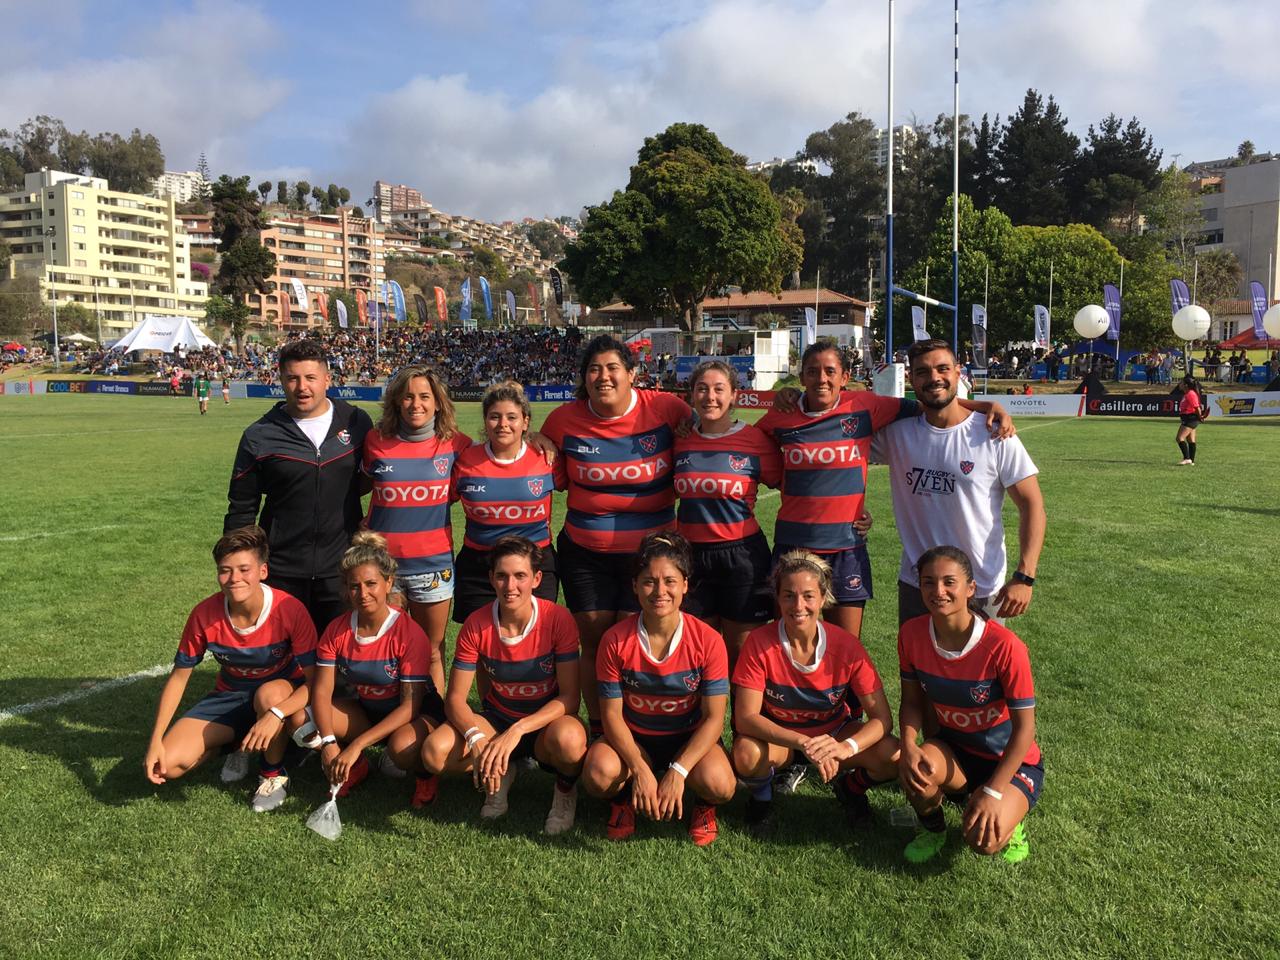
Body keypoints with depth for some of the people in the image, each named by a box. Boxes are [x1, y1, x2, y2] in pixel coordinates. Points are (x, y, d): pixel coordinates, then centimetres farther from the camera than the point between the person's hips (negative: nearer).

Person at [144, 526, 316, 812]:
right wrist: (155, 742, -11)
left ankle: (274, 774, -12)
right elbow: (178, 677, -5)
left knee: (270, 694, -40)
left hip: (283, 694, -3)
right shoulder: (205, 614, -17)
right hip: (230, 697, 3)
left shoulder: (289, 610, -26)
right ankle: (236, 744, 13)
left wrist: (274, 714, -42)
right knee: (166, 764, -17)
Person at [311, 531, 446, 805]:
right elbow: (322, 689, -12)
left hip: (418, 712, -5)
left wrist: (356, 745, -31)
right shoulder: (337, 630, -9)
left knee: (402, 747, -39)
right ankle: (357, 766, 8)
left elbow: (410, 705, -25)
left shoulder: (409, 634, -24)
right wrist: (329, 742, -29)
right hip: (365, 709, 5)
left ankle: (425, 773, 0)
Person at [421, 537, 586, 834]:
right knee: (435, 751, -26)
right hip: (496, 718, 3)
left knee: (569, 740, -39)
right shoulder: (476, 625, -13)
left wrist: (517, 731, -33)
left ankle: (566, 787, 0)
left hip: (547, 721, -2)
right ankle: (502, 772, 8)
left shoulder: (558, 619, -19)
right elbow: (455, 698, -11)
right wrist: (476, 738, -32)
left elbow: (569, 697, -20)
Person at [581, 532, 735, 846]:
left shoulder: (708, 641, -18)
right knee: (598, 775, -31)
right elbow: (611, 713, -12)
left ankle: (704, 806, 9)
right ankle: (623, 802, 9)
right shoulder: (616, 640, -16)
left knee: (719, 784, -31)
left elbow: (714, 717, -16)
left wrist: (677, 772, -28)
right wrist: (640, 770, -26)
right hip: (633, 738, 1)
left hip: (689, 739, 0)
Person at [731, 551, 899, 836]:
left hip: (834, 732, 2)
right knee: (747, 755, -36)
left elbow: (882, 717, -19)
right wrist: (804, 743, -40)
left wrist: (846, 747, -40)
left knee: (895, 757, -26)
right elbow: (745, 717, -26)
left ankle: (850, 786, 10)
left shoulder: (846, 646, -19)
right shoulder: (760, 643, -23)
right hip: (777, 735, -1)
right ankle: (761, 796, 2)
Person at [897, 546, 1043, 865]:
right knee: (917, 768, -31)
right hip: (953, 750, 3)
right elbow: (912, 700, -2)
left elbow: (1024, 726, -20)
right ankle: (932, 827, 3)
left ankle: (1008, 818, 12)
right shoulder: (911, 634, -13)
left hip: (1010, 760, -3)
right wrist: (908, 747, -22)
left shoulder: (1004, 646, -27)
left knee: (984, 839, -27)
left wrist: (993, 792, -23)